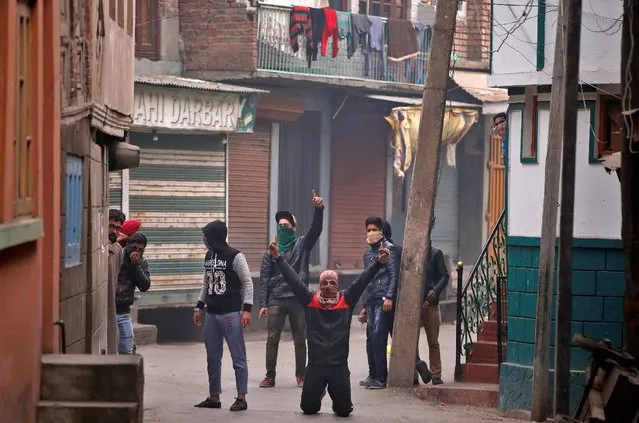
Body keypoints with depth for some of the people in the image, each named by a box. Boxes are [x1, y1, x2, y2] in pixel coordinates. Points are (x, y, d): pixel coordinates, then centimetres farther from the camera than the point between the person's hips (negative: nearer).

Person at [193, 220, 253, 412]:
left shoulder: (235, 257, -9)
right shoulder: (209, 256, 12)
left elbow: (247, 283, -8)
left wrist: (247, 309, -15)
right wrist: (199, 307, 17)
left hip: (231, 314, -7)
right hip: (211, 314, 7)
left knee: (238, 357, -4)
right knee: (212, 358, 10)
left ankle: (241, 398, -1)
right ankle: (214, 397, 16)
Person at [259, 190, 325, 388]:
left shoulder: (302, 244, 4)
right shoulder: (271, 250, 8)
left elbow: (316, 229, -14)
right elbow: (264, 279, 6)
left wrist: (319, 209, -31)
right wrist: (263, 304, -1)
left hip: (298, 299, -1)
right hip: (276, 300, 1)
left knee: (300, 340, 5)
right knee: (272, 339, 1)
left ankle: (300, 375, 15)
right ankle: (270, 376, 8)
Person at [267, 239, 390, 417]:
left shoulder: (347, 300, 2)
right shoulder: (310, 299, 2)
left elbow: (363, 280, -4)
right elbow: (293, 279, -1)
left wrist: (378, 263, -15)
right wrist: (278, 258, -6)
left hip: (339, 365, 0)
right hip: (315, 365, 0)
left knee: (344, 409, 0)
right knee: (308, 408, 5)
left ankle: (337, 396, 37)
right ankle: (318, 394, 41)